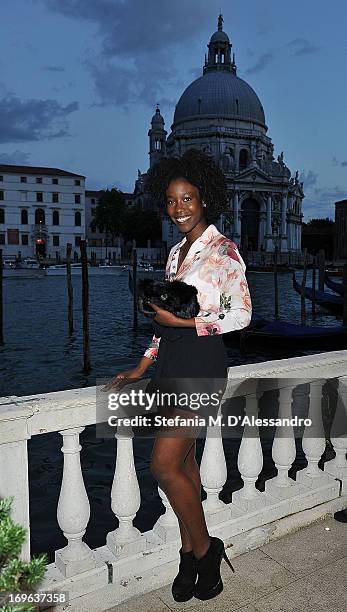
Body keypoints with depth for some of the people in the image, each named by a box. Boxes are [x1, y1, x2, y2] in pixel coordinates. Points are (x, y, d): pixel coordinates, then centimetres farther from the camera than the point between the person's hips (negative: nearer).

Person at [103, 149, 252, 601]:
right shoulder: (177, 252, 15)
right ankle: (191, 556, 27)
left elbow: (242, 314, -9)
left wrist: (185, 322, -16)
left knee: (164, 465, -8)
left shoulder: (223, 249, -7)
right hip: (170, 363, 8)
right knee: (184, 463, 12)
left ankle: (204, 549, 15)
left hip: (201, 364, -7)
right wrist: (142, 366, 13)